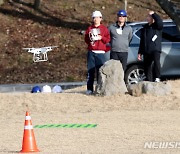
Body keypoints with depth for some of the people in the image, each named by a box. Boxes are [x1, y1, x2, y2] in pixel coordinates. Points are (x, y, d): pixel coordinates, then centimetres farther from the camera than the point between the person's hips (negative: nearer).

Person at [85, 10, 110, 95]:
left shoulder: (104, 28, 9)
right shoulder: (89, 28, 14)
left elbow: (108, 39, 4)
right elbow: (86, 39, 13)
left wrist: (101, 38, -12)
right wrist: (89, 38, -7)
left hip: (100, 53, -2)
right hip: (91, 52, 2)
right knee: (90, 71, -2)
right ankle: (89, 89, -1)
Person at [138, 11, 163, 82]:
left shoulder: (157, 26, 4)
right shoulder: (145, 27, 20)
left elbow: (159, 22, -24)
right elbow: (142, 41, 23)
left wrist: (153, 14, -14)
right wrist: (140, 52, 20)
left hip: (155, 49, -6)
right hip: (146, 51, 6)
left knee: (156, 61, -31)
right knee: (147, 66, 5)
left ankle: (157, 78, -29)